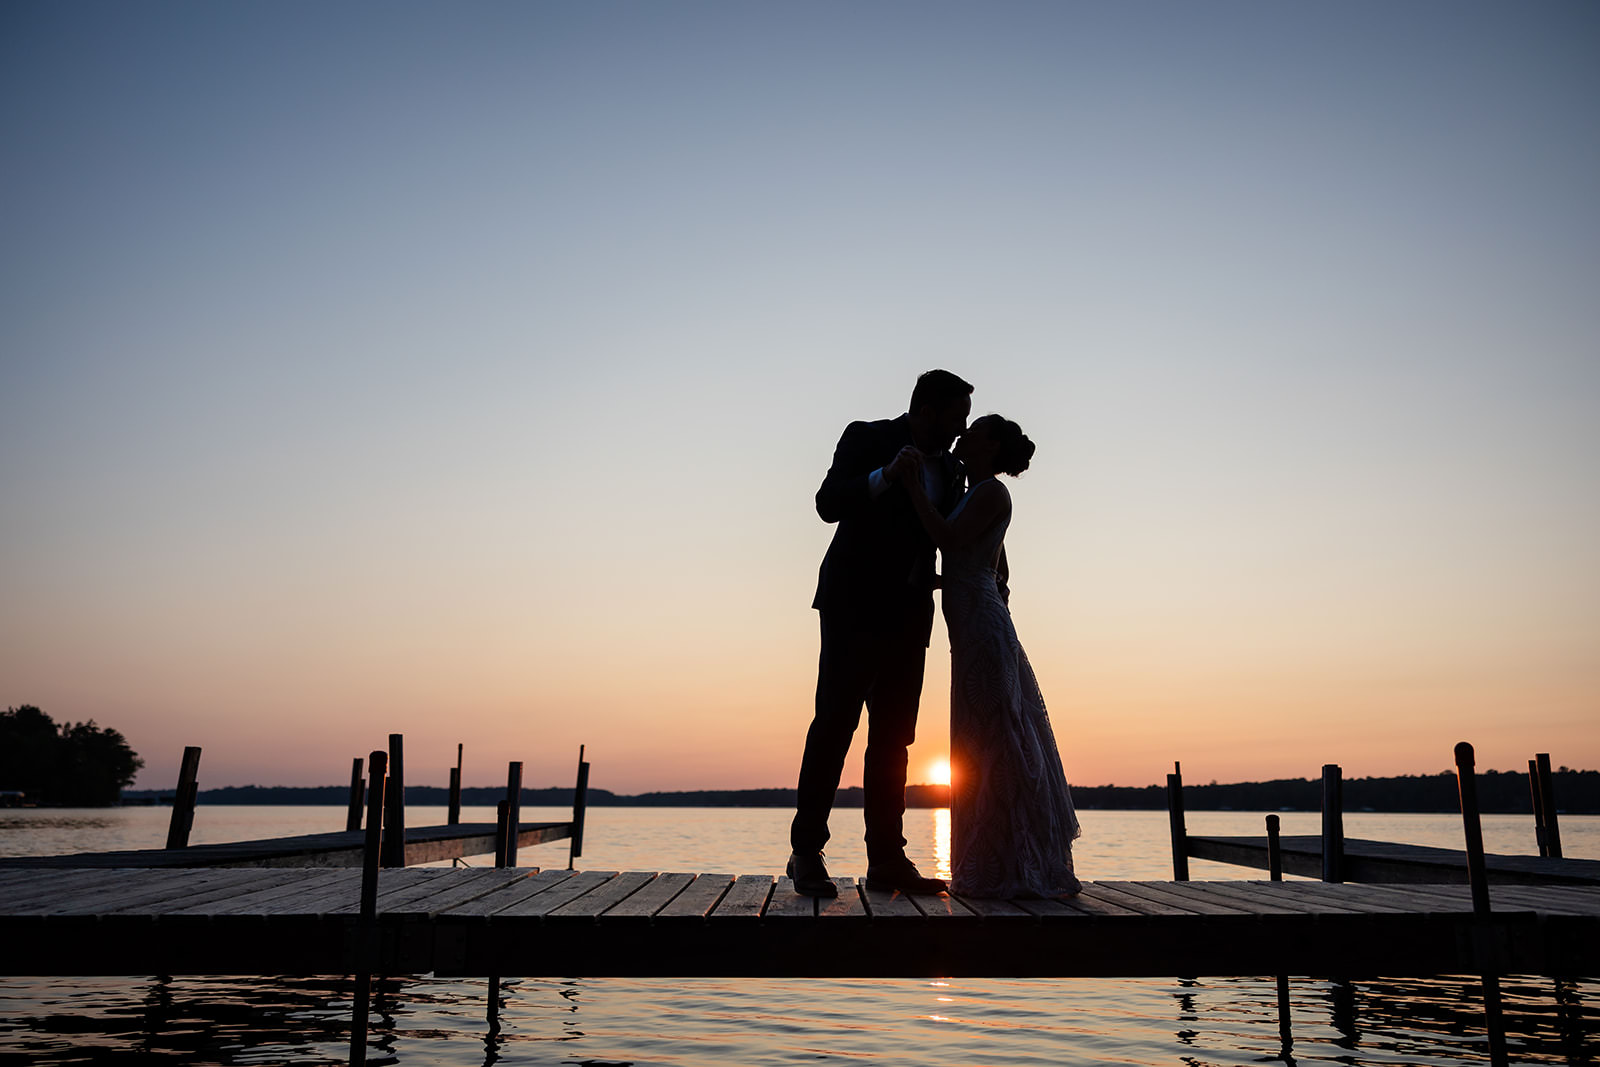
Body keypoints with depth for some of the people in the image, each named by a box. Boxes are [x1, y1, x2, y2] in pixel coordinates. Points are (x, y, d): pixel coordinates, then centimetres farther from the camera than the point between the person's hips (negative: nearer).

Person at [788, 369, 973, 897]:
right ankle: (807, 852, -6)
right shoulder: (865, 439, -1)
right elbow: (828, 503, -14)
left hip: (908, 615, 6)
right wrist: (884, 477, -27)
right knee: (835, 721, -9)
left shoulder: (949, 469, 16)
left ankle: (886, 859, 7)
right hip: (856, 606, -6)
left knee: (893, 735, 5)